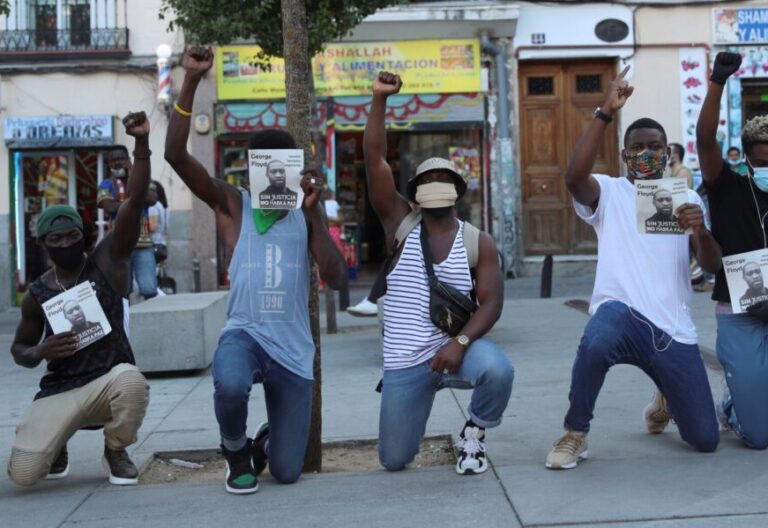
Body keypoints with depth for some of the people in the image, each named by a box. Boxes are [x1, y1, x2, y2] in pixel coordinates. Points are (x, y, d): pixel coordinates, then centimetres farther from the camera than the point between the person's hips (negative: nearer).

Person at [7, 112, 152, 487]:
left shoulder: (108, 260, -3)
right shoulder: (37, 294, 4)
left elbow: (135, 201, -14)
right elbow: (19, 349, 16)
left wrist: (142, 143, -27)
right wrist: (40, 351, -10)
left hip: (110, 380, -1)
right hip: (60, 391, 1)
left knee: (132, 380, -40)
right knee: (23, 472, -19)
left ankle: (116, 451, -5)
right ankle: (57, 444, 21)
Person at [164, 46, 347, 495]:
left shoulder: (305, 215, 6)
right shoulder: (232, 204, 2)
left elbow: (337, 279, -7)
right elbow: (176, 155, -11)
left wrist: (314, 211, -14)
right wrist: (191, 83, -18)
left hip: (292, 350, 2)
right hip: (244, 334, -2)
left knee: (287, 472, 0)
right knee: (230, 385, -40)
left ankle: (267, 441, 42)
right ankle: (236, 451, -2)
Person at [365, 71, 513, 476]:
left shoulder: (479, 242, 1)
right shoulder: (400, 222, 1)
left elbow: (491, 302, -8)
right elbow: (374, 159, -8)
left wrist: (460, 342, -25)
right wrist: (380, 99, -15)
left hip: (456, 346, -1)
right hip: (404, 362, 1)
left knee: (498, 370, -35)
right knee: (394, 460, 2)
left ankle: (473, 434, -1)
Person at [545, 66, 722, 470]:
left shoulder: (687, 199, 14)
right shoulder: (608, 193, 5)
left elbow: (712, 265, 3)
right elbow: (574, 177, -19)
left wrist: (702, 230, -20)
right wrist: (606, 113, -21)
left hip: (674, 330, 4)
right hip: (621, 313, -3)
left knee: (705, 440, 3)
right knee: (598, 339, -42)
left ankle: (666, 401, 39)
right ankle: (575, 433, -16)